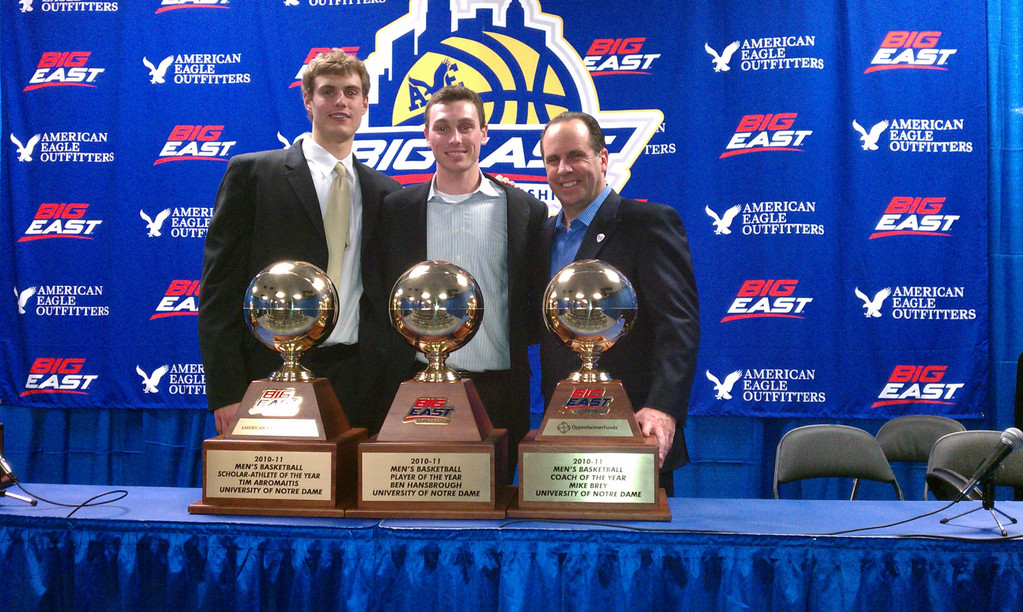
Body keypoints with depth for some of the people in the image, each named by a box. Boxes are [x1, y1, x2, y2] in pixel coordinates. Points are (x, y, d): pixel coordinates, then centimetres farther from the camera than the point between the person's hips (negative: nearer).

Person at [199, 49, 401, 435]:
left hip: (358, 386, 3)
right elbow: (219, 287, -2)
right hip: (273, 377, -2)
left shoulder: (385, 193, 13)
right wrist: (226, 392, -8)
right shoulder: (252, 173, 3)